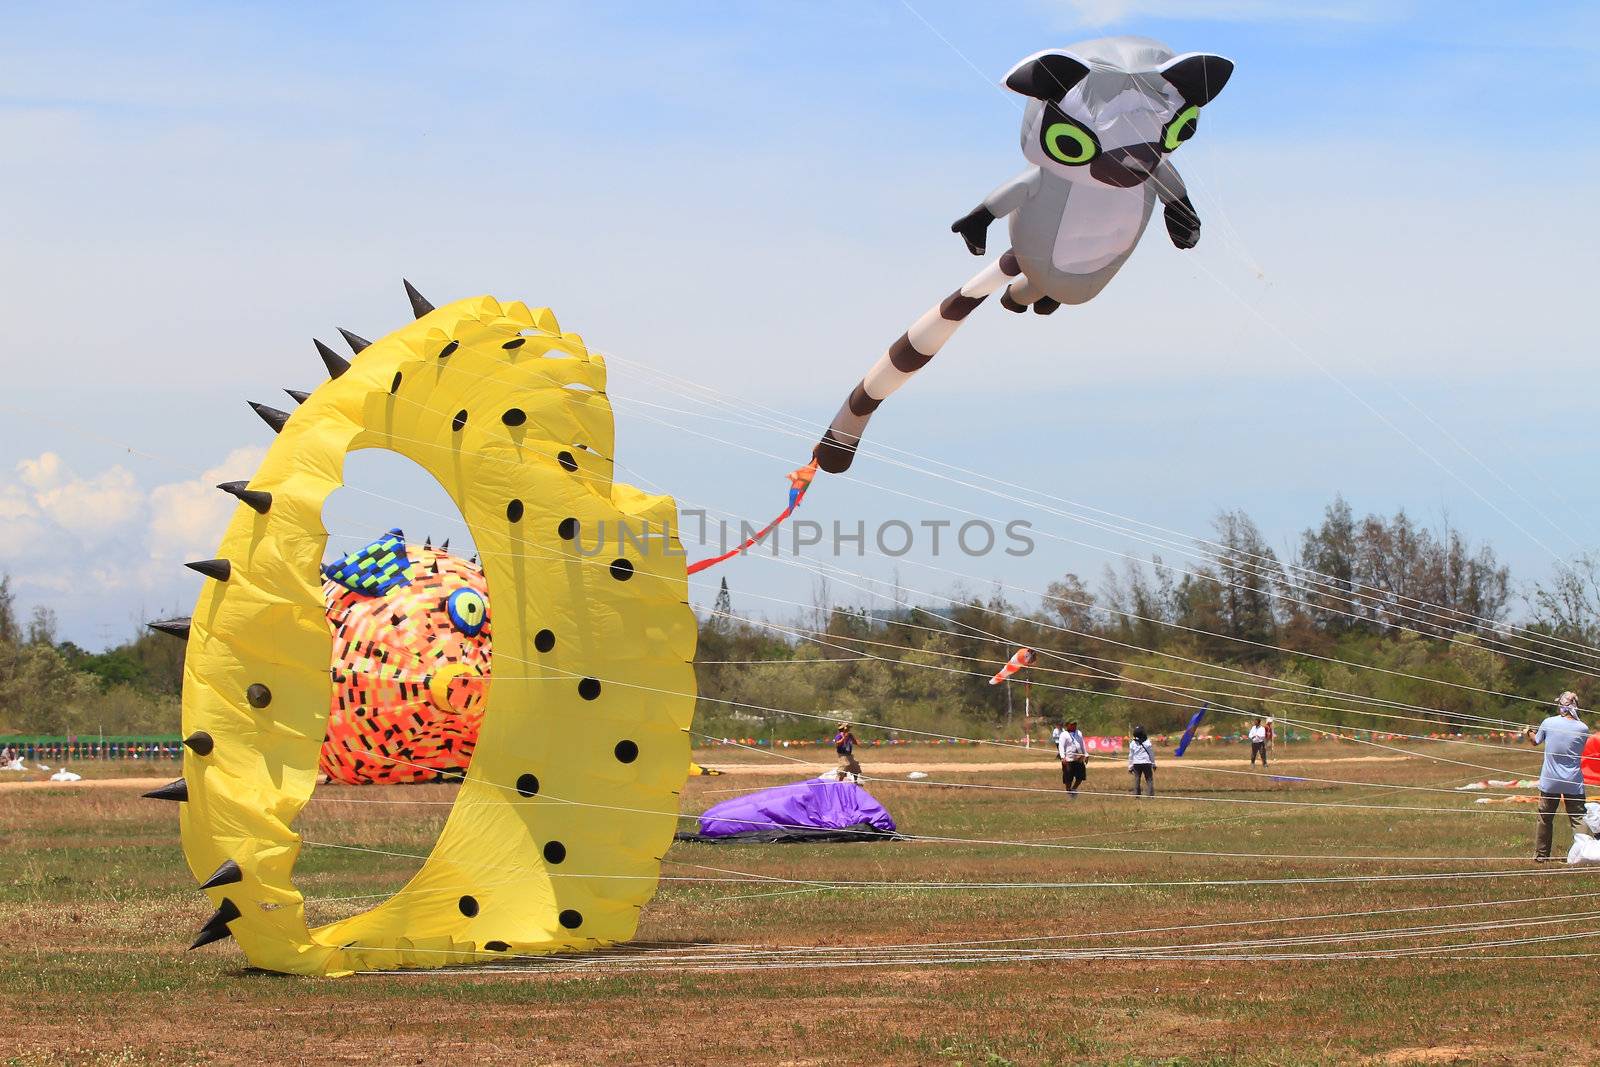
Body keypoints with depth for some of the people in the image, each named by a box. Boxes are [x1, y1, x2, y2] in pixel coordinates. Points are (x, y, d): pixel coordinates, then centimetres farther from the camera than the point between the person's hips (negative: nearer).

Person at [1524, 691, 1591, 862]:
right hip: (1574, 782, -1)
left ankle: (1541, 855, 24)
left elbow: (1536, 741, 11)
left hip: (1550, 782, 1)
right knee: (1578, 819, 0)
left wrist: (1529, 733, 35)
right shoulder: (1582, 729, -7)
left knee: (1545, 818, 15)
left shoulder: (1548, 723, -8)